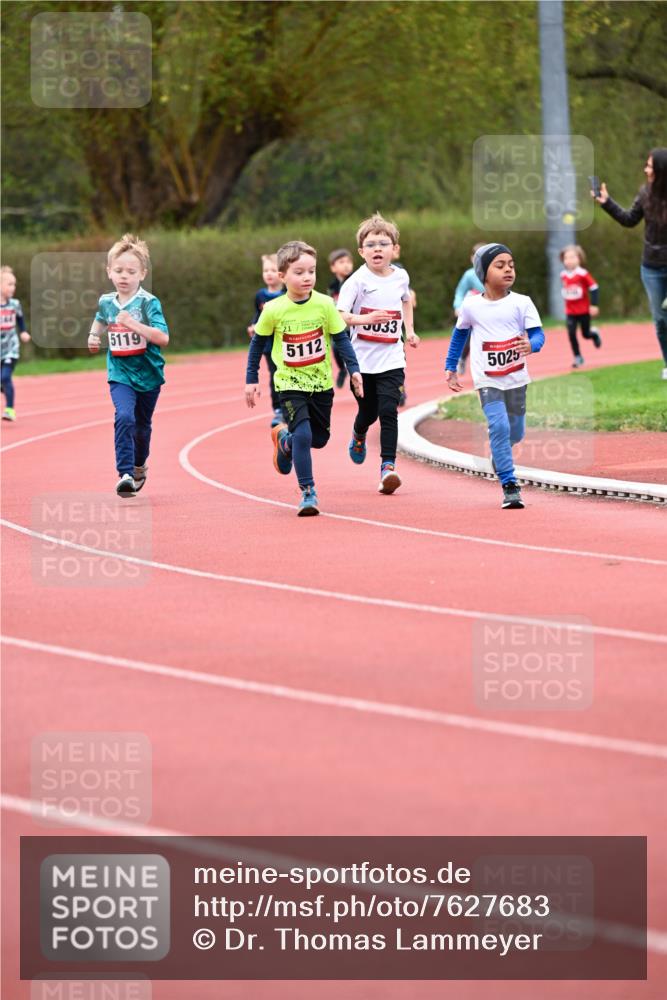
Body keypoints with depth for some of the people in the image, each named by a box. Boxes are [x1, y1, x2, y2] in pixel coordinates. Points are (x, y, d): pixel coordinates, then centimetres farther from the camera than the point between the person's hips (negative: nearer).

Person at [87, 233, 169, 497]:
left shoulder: (148, 303, -15)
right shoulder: (106, 302, -2)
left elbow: (163, 338, -27)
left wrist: (133, 324, -33)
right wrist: (94, 335, 8)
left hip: (148, 374, -1)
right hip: (120, 374, 1)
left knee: (142, 426, 17)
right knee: (124, 417, -24)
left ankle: (139, 466, 45)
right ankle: (125, 475, -26)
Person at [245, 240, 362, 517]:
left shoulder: (324, 305, -10)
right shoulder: (274, 310, -12)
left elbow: (341, 338, 0)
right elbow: (257, 342, 2)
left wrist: (353, 369, -10)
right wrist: (251, 379, 4)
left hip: (321, 382, 3)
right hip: (289, 383, -3)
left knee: (319, 438, 12)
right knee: (303, 434, -18)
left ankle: (285, 439, 44)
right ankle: (308, 493, -8)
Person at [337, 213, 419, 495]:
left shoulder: (401, 276, 4)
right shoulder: (357, 281, -11)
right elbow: (338, 316, -21)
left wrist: (409, 330, 21)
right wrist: (365, 319, -36)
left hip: (391, 359, 2)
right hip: (363, 359, -2)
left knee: (388, 411, -13)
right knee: (368, 412, 11)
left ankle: (388, 466, -14)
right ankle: (358, 435, 46)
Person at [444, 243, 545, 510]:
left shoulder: (522, 303, -8)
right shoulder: (471, 306, -5)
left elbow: (538, 334, -14)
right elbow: (460, 334, 12)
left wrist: (531, 345, -38)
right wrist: (450, 368, 14)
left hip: (516, 379, 2)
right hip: (487, 381, -2)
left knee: (515, 433, 13)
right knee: (499, 427, -19)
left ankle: (499, 456, 49)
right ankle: (509, 487, -17)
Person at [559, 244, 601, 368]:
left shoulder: (582, 274, -16)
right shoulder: (563, 275, -1)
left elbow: (593, 287, -12)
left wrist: (594, 305, -14)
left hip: (584, 311, -3)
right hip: (570, 312, 3)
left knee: (586, 334, 7)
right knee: (571, 334, -7)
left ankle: (594, 333, 44)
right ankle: (578, 357, 4)